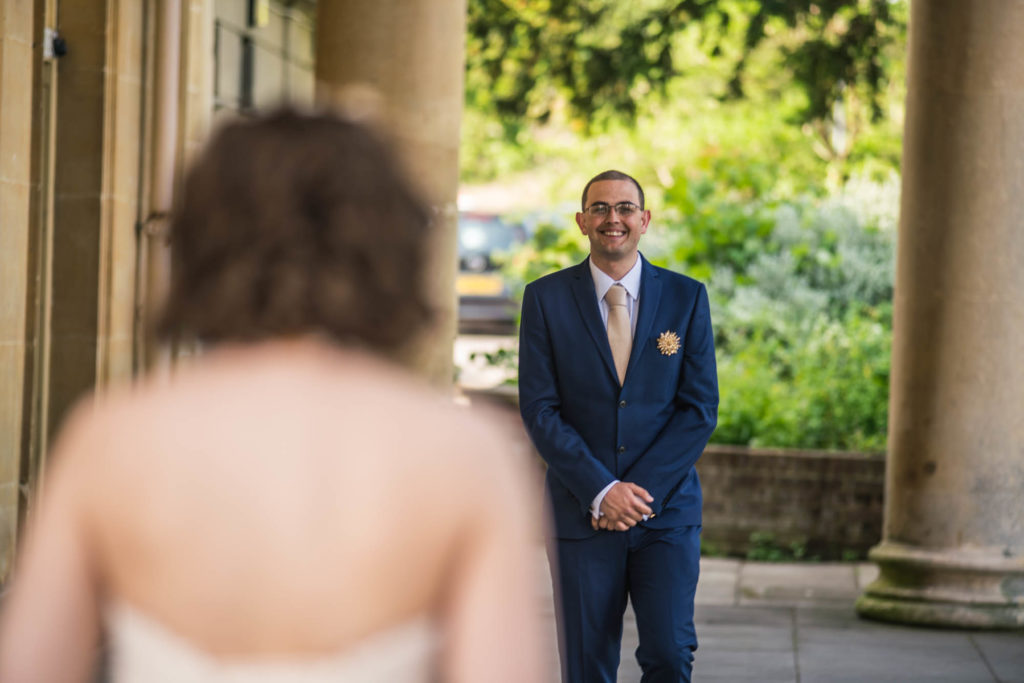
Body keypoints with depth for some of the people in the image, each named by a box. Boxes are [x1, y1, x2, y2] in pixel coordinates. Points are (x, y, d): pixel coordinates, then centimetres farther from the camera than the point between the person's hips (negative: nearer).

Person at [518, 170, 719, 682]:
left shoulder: (687, 297, 5)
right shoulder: (545, 299, 2)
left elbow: (701, 408, 1)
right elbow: (539, 410, -3)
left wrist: (640, 491, -11)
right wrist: (602, 491, -13)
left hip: (667, 511, 0)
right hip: (581, 516, 0)